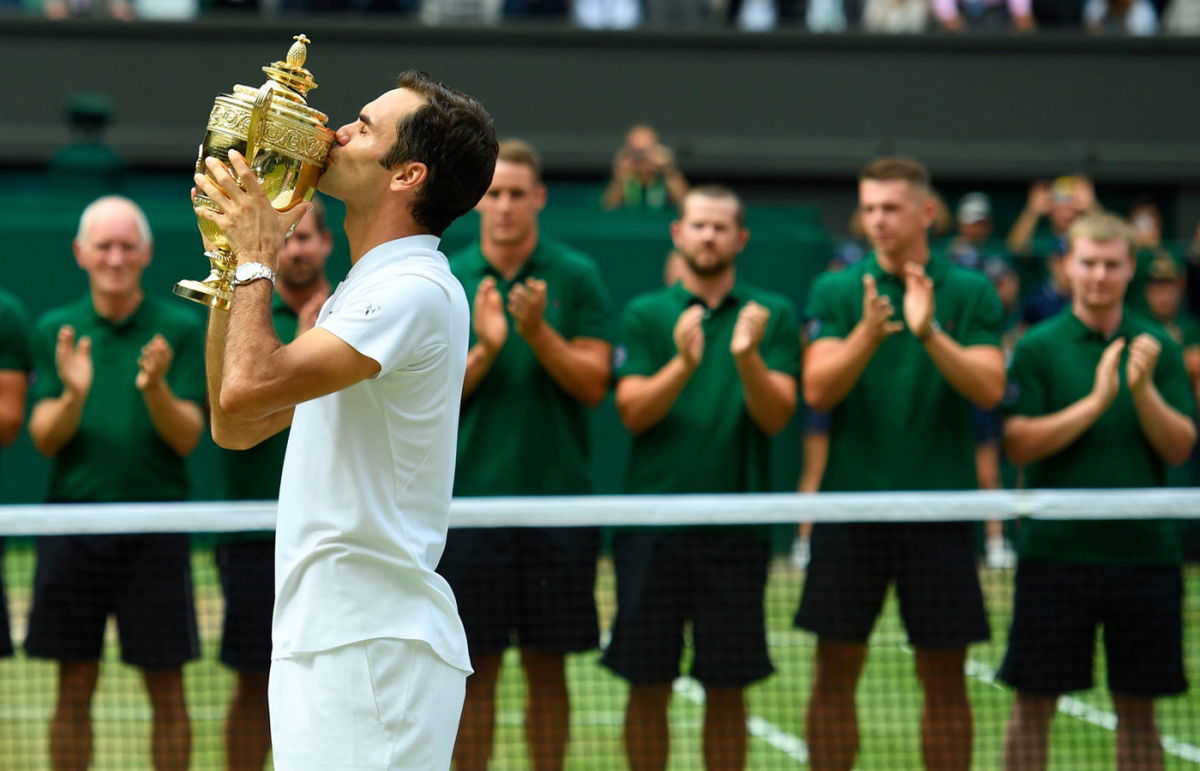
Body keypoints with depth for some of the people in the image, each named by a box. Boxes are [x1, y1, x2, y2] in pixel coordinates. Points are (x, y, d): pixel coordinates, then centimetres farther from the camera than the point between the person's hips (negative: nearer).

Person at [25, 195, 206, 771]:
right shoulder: (54, 331, 7)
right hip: (73, 530, 1)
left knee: (166, 689, 3)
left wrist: (155, 389, -24)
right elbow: (44, 438, 0)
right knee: (74, 689, 6)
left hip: (155, 531, -1)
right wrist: (74, 394, -20)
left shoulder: (180, 330, 2)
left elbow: (187, 438, -4)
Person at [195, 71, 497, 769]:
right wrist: (231, 261, 16)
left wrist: (257, 259, -7)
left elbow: (247, 389, -23)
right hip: (325, 642, 10)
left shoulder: (415, 290, -13)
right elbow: (236, 428, 20)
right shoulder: (363, 293, 19)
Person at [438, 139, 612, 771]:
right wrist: (486, 347, -16)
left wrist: (538, 332, -17)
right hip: (469, 499, 0)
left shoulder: (576, 277, 3)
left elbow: (593, 384, -3)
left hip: (556, 499, 0)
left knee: (547, 666, 6)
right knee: (475, 666, 2)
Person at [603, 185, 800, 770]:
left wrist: (747, 356, -22)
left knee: (726, 689, 4)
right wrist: (684, 363, -21)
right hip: (652, 521, 0)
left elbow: (776, 415, -4)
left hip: (735, 528, 0)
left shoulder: (772, 315, 7)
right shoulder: (645, 314, 7)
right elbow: (633, 412, -4)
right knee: (648, 686, 3)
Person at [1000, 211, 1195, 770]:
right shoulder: (1038, 347, 0)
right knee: (1034, 703, 3)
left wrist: (1143, 389, -17)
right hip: (1055, 551, -2)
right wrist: (1096, 400, -18)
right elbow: (1019, 444, -9)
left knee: (1137, 705, 8)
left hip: (1143, 551, 2)